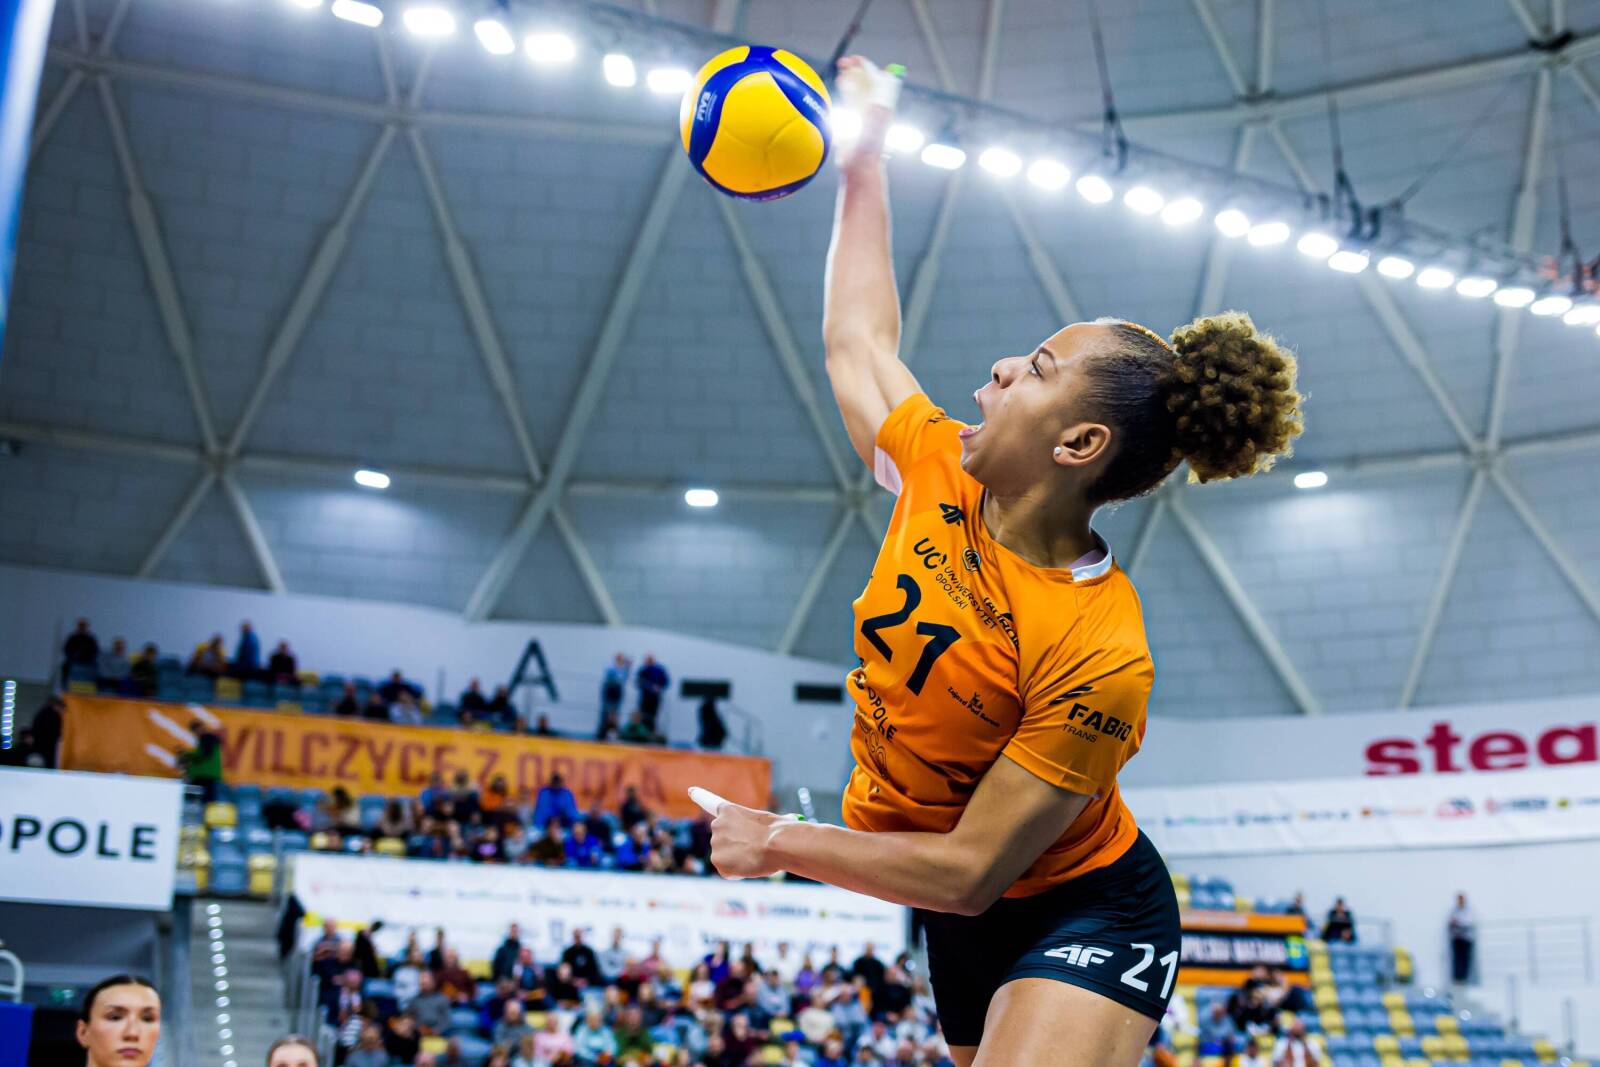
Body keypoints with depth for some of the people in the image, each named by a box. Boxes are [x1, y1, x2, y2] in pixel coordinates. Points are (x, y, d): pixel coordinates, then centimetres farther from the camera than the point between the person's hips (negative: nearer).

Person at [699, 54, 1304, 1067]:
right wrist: (864, 159, 15)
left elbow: (970, 871, -26)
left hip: (1080, 917, -7)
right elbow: (856, 338, 8)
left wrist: (775, 843, -17)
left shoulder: (1099, 657, -31)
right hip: (966, 925, 7)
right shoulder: (937, 474, -11)